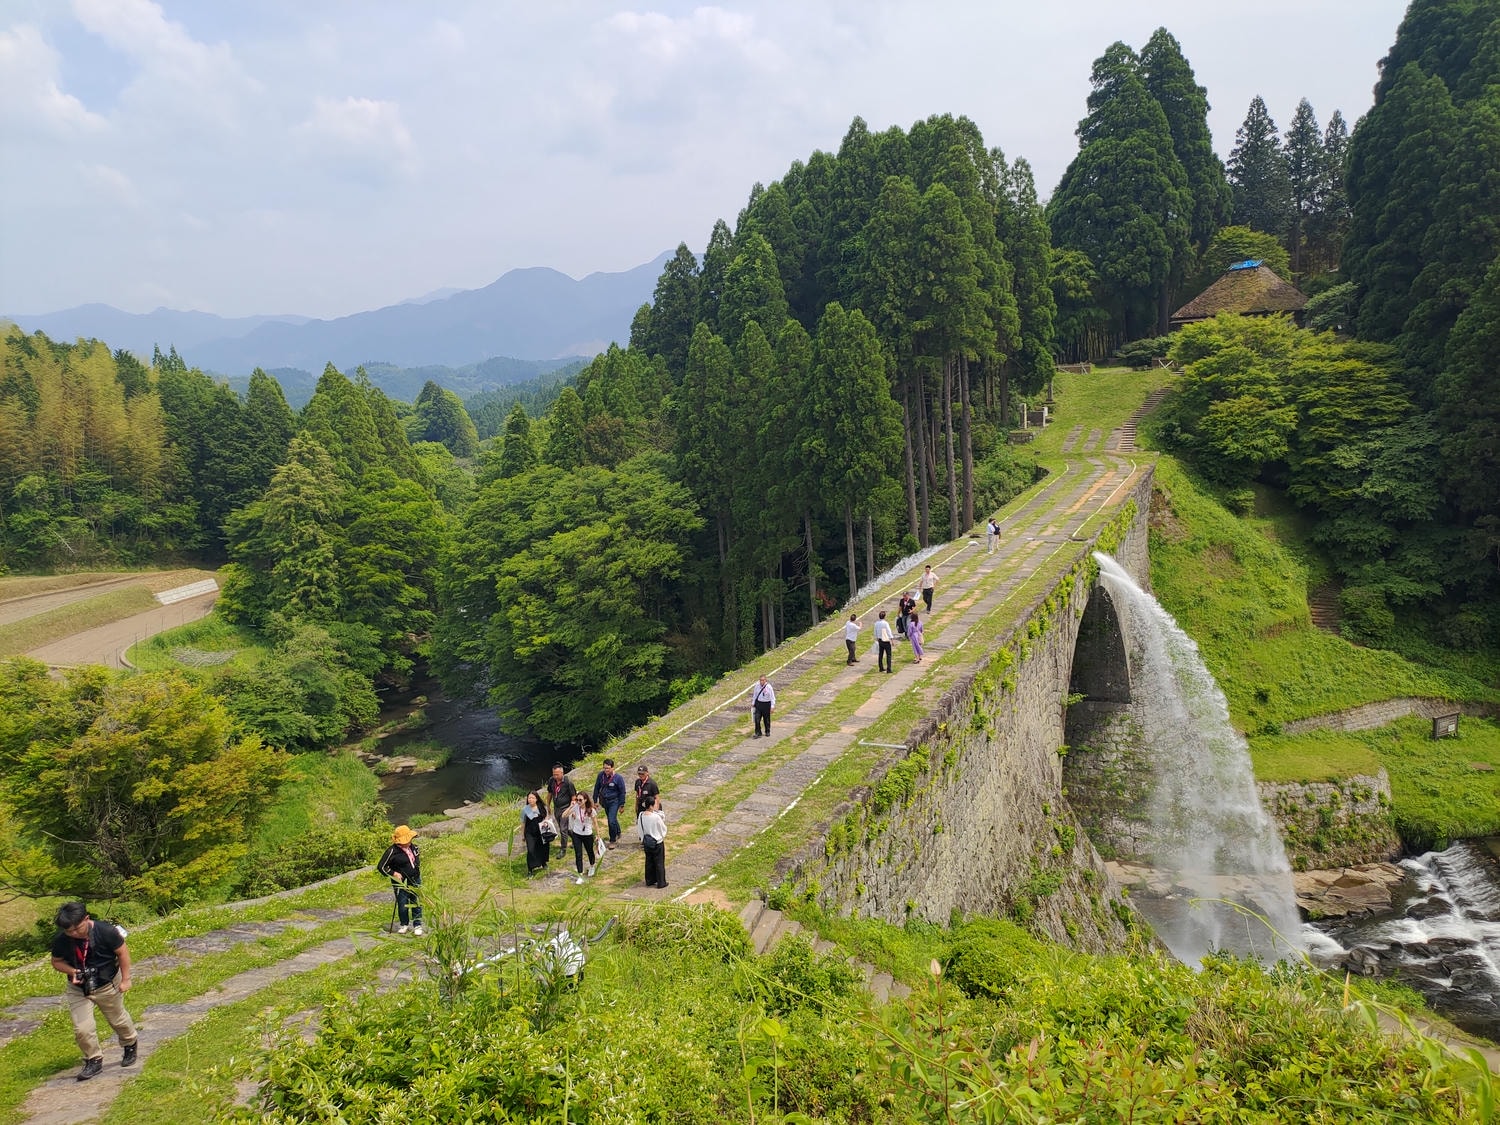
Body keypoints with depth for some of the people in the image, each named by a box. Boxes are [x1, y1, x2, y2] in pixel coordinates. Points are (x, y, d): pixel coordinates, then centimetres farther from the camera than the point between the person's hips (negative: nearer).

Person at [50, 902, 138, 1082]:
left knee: (118, 1020, 18)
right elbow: (57, 962, -1)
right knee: (82, 1029, -9)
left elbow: (122, 951, -14)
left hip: (108, 986, -2)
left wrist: (125, 979, -11)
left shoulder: (105, 931, -27)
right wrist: (71, 971, -22)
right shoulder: (60, 940, -19)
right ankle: (94, 1060, 15)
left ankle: (130, 1045, 47)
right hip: (78, 990, 2)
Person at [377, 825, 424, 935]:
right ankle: (404, 924, 29)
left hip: (415, 880, 5)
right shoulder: (392, 851, -18)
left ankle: (417, 925, 19)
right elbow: (381, 867, -12)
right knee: (402, 904, 6)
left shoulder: (413, 847, 2)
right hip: (401, 882, -5)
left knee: (417, 903, 7)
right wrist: (393, 873, -16)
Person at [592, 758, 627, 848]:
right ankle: (618, 834, 41)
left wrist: (622, 805, -6)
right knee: (612, 820, 19)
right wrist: (595, 801, 7)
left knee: (611, 821, -12)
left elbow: (622, 792, -8)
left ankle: (613, 840, 4)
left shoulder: (618, 778, -18)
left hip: (614, 802, -5)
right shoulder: (601, 775, -8)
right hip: (604, 801, 5)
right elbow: (597, 788, 5)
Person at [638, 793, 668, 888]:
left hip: (647, 842, 6)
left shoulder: (641, 815, -9)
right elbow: (663, 829, -11)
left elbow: (640, 828, 3)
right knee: (659, 863, 8)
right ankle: (661, 883, 16)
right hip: (657, 842, -6)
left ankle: (649, 881, 30)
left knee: (649, 862, 19)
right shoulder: (656, 817, -25)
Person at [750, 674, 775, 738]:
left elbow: (772, 697, -8)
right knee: (757, 719, -4)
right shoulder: (757, 685, -4)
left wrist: (772, 707, -11)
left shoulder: (769, 687, -14)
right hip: (758, 703, 3)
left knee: (766, 719, 11)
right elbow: (754, 694, 10)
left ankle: (767, 732, 30)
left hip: (766, 704, -2)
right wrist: (753, 703, 14)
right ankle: (758, 733, 5)